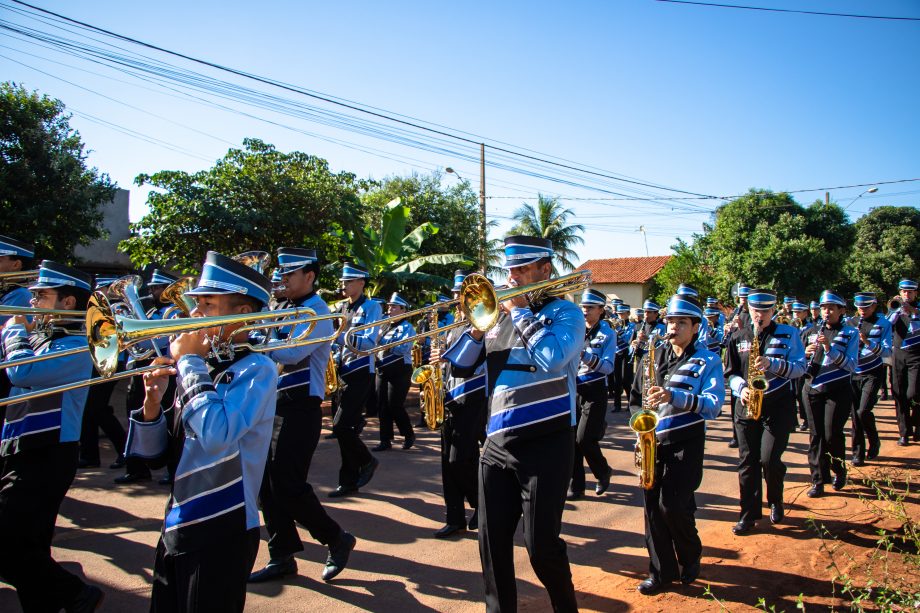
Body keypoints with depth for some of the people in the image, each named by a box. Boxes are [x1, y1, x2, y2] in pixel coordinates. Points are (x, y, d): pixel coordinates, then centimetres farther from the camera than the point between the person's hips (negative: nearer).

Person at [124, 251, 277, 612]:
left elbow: (216, 434, -32)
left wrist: (188, 362, -19)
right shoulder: (203, 369, 7)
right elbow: (155, 455, 10)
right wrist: (152, 403, -9)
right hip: (176, 529, 7)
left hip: (221, 534, -7)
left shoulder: (256, 369, -14)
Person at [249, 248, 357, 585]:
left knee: (288, 486, -7)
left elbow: (291, 353, -26)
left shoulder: (317, 313, -11)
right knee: (268, 484, 9)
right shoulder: (284, 310, 16)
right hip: (274, 405, 8)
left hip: (301, 409, -8)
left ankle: (338, 540, 13)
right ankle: (282, 556, 21)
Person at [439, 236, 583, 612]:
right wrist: (478, 326, -7)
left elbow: (551, 356, -24)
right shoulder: (498, 313, 12)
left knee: (541, 544, 0)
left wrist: (519, 310, -12)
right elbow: (460, 366, 9)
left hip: (546, 444, -5)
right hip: (497, 443, 5)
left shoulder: (565, 313, -3)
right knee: (492, 541, 11)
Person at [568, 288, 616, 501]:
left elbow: (608, 367, -14)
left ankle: (603, 471, 19)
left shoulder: (607, 334, -3)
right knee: (571, 438, 2)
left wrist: (583, 354, -26)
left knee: (584, 439, -9)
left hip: (594, 392, -4)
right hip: (574, 390, 4)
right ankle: (576, 485, 13)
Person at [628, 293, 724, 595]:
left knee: (673, 505, -10)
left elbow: (713, 405, -14)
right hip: (652, 441, 4)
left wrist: (673, 395, -26)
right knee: (652, 505, 3)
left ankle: (690, 558, 19)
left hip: (686, 442, -4)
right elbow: (635, 397, 18)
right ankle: (662, 570, 17)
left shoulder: (708, 361, 0)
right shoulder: (655, 357, 13)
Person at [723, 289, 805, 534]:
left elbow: (800, 367, -3)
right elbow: (731, 373, 11)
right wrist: (741, 388, -9)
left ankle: (775, 501, 19)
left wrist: (772, 364, -18)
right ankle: (749, 514, 14)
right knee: (747, 461, 3)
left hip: (779, 406, -3)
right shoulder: (738, 338, 9)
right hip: (747, 407, 3)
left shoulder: (788, 334, 3)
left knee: (769, 459, -11)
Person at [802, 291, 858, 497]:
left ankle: (839, 471, 21)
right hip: (812, 390, 4)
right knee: (815, 435, 2)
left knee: (831, 434, -7)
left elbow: (850, 365, -11)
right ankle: (818, 480, 10)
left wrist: (829, 347, -23)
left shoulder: (850, 333, 1)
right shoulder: (813, 333, 12)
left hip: (838, 391, -3)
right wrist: (806, 354, -9)